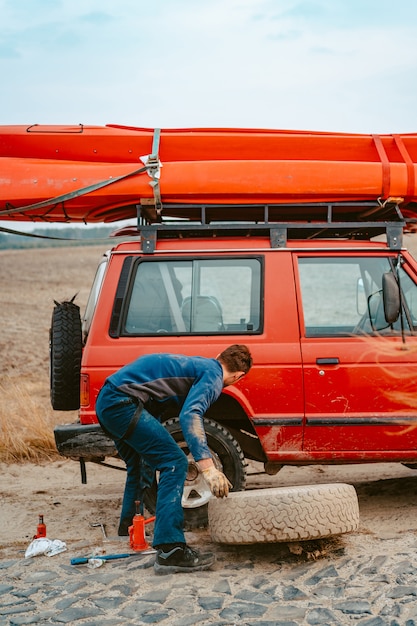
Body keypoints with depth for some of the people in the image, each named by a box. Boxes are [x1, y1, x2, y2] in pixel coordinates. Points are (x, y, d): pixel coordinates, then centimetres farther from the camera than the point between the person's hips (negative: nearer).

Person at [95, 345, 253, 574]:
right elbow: (190, 415, -22)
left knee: (139, 465, 29)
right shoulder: (213, 375, -3)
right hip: (122, 402, -10)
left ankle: (129, 527, 45)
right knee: (174, 463, -12)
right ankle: (170, 551, -18)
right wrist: (207, 467, -29)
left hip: (105, 401, 10)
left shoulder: (196, 365, 25)